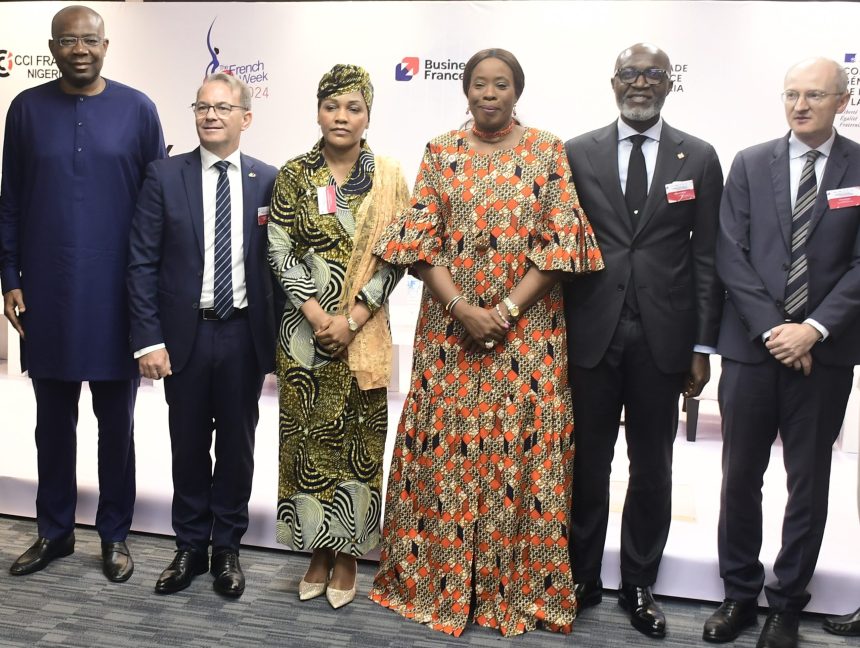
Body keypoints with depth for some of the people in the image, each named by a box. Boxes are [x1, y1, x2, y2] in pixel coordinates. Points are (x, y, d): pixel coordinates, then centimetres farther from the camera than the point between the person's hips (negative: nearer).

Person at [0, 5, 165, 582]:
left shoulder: (136, 109, -1)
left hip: (117, 294, -1)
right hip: (46, 294, 2)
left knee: (116, 422, 9)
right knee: (53, 421, 12)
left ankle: (115, 535, 23)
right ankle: (55, 531, 27)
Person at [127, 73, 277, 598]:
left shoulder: (269, 181, 0)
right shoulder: (164, 176, -1)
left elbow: (280, 261, 2)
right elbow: (143, 263, -3)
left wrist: (279, 339, 0)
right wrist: (148, 339, -9)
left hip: (244, 335, 0)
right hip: (184, 334, 0)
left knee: (237, 446, 11)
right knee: (189, 446, 12)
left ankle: (227, 548, 28)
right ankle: (190, 547, 29)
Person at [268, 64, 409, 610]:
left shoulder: (389, 176, 1)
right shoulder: (294, 175, 2)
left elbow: (395, 257, -4)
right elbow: (279, 251, -2)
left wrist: (354, 317, -13)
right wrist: (314, 311, -13)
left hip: (364, 332, 0)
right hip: (305, 329, 1)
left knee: (358, 439, 6)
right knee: (309, 437, 7)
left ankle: (347, 554, 22)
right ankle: (318, 552, 23)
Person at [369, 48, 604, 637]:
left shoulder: (549, 152, 3)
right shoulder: (441, 153, 7)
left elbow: (561, 240, -3)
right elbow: (421, 237, 0)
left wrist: (507, 310, -12)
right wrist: (463, 309, -12)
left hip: (528, 329, -1)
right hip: (450, 326, 1)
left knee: (523, 449, 2)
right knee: (445, 448, 4)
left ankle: (519, 585, 18)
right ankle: (439, 579, 21)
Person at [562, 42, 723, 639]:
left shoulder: (699, 158, 5)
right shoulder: (578, 153, 4)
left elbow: (707, 257, 3)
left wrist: (703, 346, -1)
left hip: (663, 338, 1)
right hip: (591, 334, 0)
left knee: (652, 468, 10)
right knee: (587, 463, 9)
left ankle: (640, 586, 26)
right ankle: (582, 578, 25)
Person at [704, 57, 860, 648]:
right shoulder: (750, 164, 5)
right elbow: (731, 255, -2)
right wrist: (771, 329, -10)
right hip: (752, 348, 1)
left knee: (809, 483, 10)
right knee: (740, 477, 8)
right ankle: (740, 594, 25)